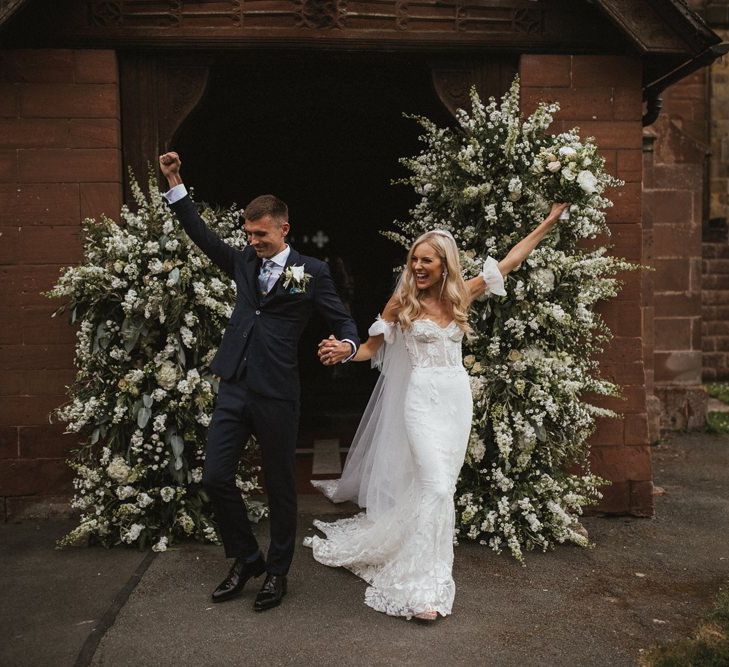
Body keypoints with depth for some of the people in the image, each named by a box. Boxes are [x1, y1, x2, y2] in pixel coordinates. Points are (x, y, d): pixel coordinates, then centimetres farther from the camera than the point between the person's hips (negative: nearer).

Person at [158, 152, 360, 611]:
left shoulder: (312, 271, -1)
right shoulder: (244, 263, 12)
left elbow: (343, 320, 1)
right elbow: (203, 235, 17)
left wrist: (347, 345, -22)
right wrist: (174, 183, 13)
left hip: (276, 396, -5)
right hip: (234, 389, 5)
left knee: (280, 487, 8)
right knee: (216, 477, 4)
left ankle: (278, 572, 26)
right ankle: (246, 559, 26)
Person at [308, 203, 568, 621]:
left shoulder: (461, 295, 6)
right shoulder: (403, 301, -1)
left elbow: (510, 261, 12)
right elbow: (372, 347, 1)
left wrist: (548, 223, 14)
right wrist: (342, 351, -20)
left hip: (457, 397, 4)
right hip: (423, 398, -4)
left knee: (441, 486, 7)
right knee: (436, 486, -13)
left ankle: (418, 564, 25)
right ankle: (424, 586, -8)